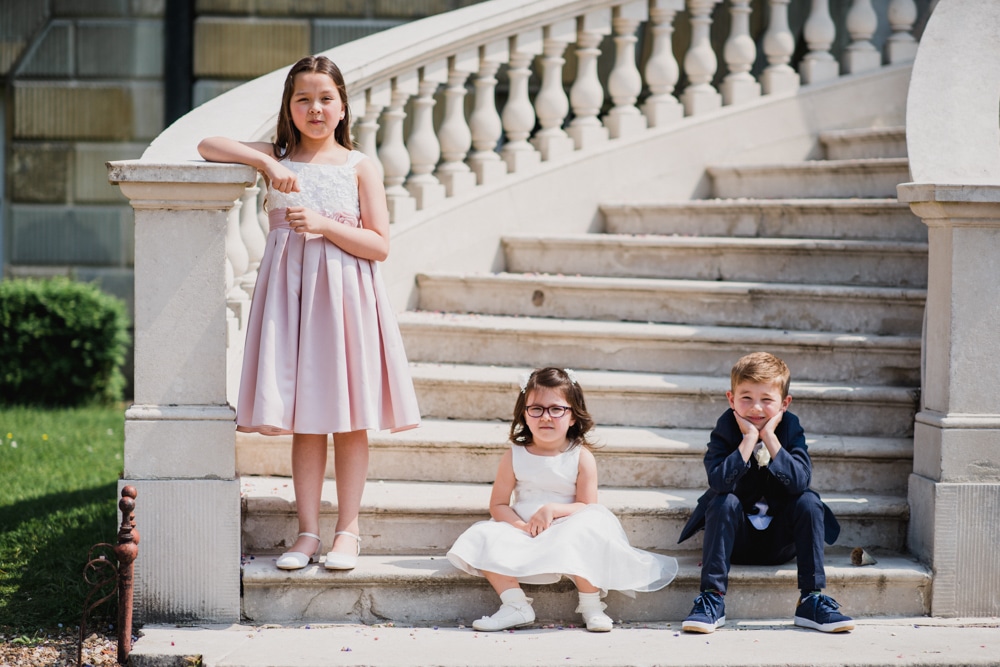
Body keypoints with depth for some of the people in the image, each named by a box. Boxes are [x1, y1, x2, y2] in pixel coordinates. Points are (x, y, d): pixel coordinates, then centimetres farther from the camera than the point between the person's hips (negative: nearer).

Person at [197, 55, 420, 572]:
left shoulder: (359, 167, 2)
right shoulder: (278, 158, 7)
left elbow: (379, 245, -3)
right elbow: (207, 146, -2)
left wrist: (324, 225, -15)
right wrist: (267, 162, -13)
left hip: (345, 294, -1)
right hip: (291, 294, 1)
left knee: (349, 421, 3)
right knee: (304, 421, 4)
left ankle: (348, 531, 11)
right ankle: (307, 532, 11)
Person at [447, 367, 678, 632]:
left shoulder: (581, 458, -6)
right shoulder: (514, 456, -1)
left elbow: (587, 507, -8)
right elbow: (498, 505, -1)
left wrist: (552, 510, -24)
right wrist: (522, 526, -20)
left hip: (568, 533, -2)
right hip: (523, 534, 2)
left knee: (587, 533, -35)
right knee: (485, 538, -23)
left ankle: (591, 605, -12)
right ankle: (515, 606, -15)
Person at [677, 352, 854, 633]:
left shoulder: (790, 430, -4)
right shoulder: (724, 432, -8)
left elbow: (799, 482, -23)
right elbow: (720, 482, -28)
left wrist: (770, 438, -25)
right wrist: (749, 438, -28)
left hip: (780, 543, 1)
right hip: (737, 541, -1)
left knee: (809, 501, -22)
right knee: (724, 501, -28)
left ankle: (812, 601, -22)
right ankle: (712, 599, -29)